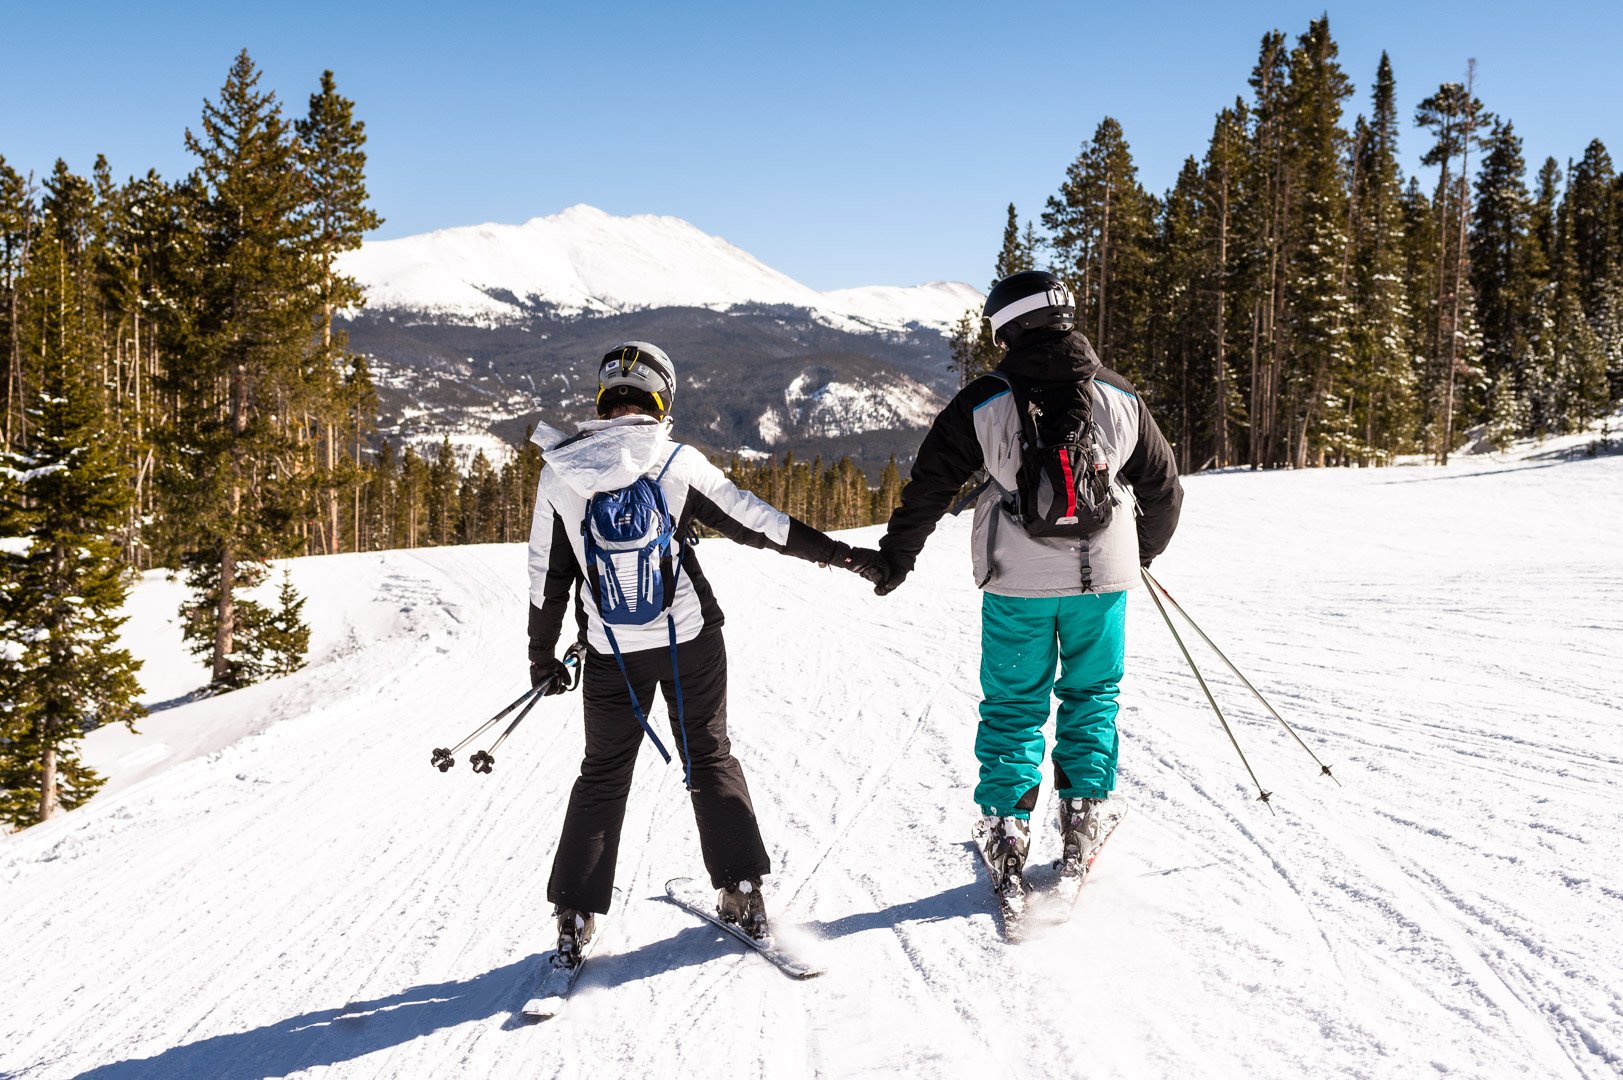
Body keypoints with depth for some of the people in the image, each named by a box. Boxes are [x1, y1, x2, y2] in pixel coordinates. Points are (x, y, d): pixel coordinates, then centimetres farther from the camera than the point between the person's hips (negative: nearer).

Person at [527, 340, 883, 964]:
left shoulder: (560, 473, -3)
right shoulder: (678, 462, -9)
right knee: (710, 758, 15)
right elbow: (758, 523, -4)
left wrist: (542, 657, 13)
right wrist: (840, 555, 5)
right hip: (690, 639, -1)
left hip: (612, 653, 1)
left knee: (603, 775, 13)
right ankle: (743, 892, 14)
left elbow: (547, 575, 2)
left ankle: (575, 916, 11)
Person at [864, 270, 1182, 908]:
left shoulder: (983, 404, -7)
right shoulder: (1120, 400, 1)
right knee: (1091, 695, 18)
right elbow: (1163, 487, 10)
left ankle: (1006, 830, 10)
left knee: (1013, 706, 10)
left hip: (1016, 582, -1)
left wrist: (894, 560, 10)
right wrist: (1146, 549, 29)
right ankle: (1083, 815, 19)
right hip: (1102, 576, 1)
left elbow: (928, 489, -3)